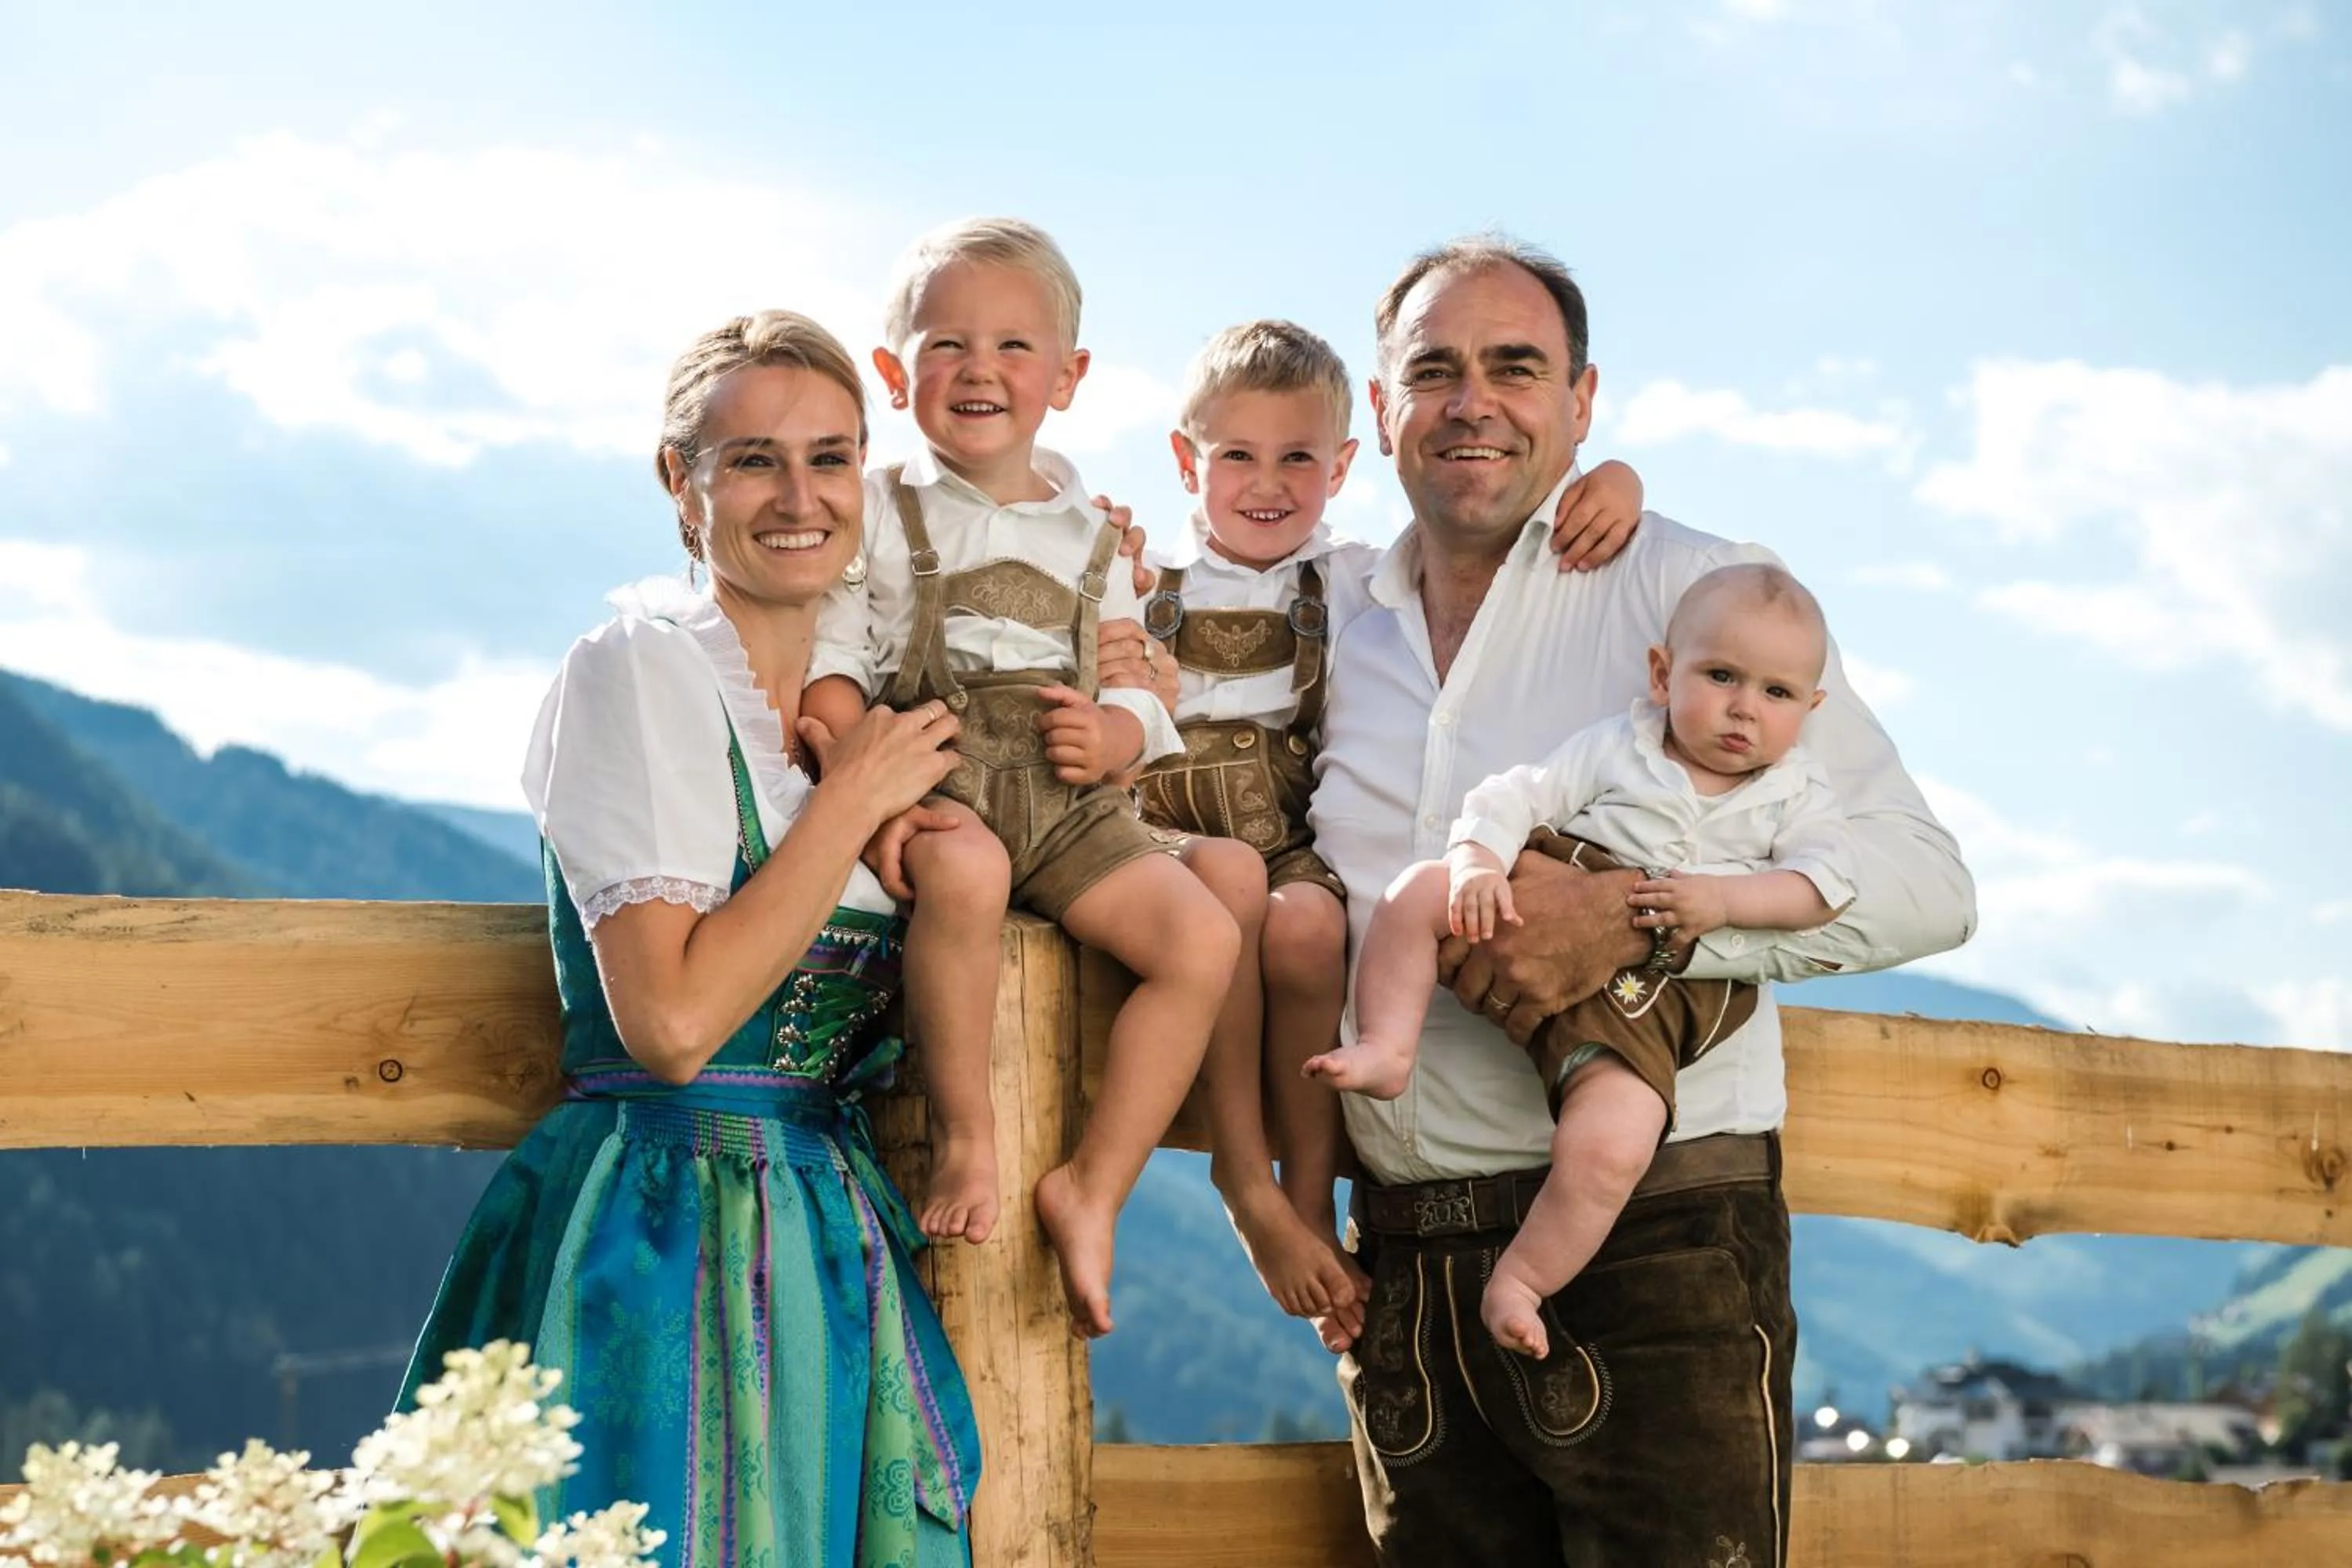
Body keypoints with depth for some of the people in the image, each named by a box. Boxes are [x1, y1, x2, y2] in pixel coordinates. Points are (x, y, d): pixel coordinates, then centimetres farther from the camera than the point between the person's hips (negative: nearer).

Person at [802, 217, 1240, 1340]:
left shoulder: (1090, 537, 17)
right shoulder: (877, 514, 7)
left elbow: (1135, 698, 17)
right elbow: (827, 669, -2)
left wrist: (1113, 734, -7)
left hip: (1067, 801, 4)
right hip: (931, 780, -4)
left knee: (1203, 938, -17)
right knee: (965, 865, -39)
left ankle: (1091, 1187, -11)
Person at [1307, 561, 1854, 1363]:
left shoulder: (1795, 793, 12)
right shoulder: (1614, 748, 12)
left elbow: (1824, 877, -3)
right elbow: (1513, 798, 5)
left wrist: (1724, 898, -18)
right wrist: (1478, 865, -16)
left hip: (1644, 999, -2)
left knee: (1608, 1148, -25)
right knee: (1419, 890, -20)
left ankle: (1519, 1282, -7)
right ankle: (1388, 1049, -17)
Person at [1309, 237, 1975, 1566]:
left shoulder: (1697, 589, 0)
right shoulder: (1341, 643, 15)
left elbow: (1923, 880, -8)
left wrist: (1635, 918, -19)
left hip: (1652, 1249, -4)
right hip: (1409, 1266, 5)